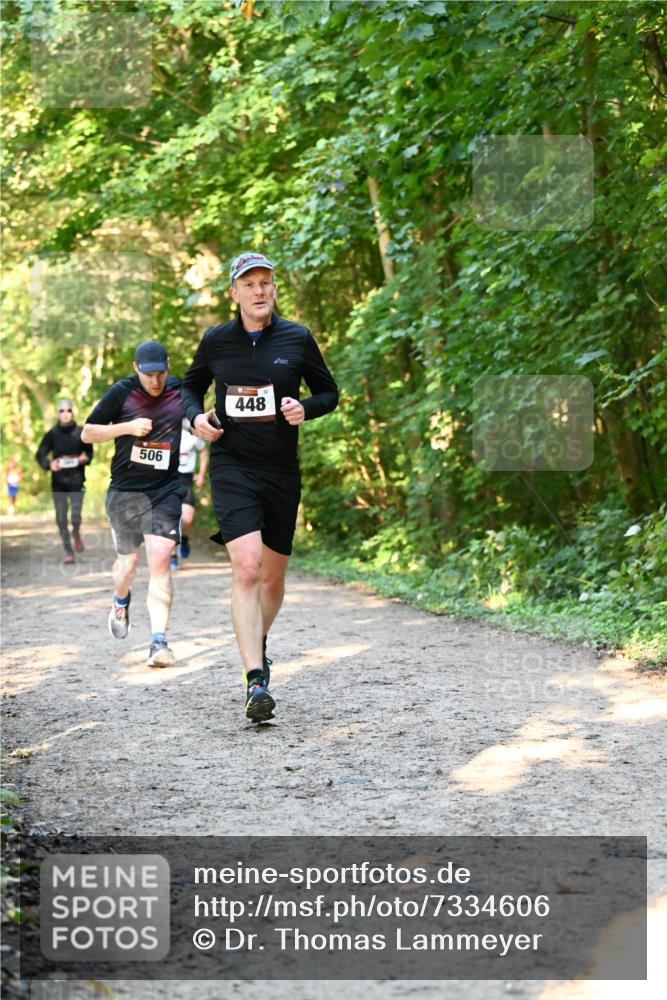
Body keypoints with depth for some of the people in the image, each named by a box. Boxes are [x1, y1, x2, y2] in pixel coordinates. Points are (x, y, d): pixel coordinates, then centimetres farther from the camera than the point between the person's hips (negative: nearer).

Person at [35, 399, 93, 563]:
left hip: (76, 480, -1)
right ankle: (68, 552, 11)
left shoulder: (81, 433, 0)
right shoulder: (52, 434, 0)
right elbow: (40, 455, 3)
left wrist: (85, 458, -11)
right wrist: (49, 464, -18)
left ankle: (76, 534, 26)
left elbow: (89, 452, 12)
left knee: (76, 517, -9)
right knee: (61, 519, 0)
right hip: (58, 482, 1)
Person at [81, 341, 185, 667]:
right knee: (128, 559, 15)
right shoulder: (121, 393, -6)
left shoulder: (181, 391, 1)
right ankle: (121, 603, 50)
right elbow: (87, 433, -2)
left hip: (166, 490, 0)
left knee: (159, 562, -14)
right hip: (124, 491, 0)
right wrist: (128, 427, -16)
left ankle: (159, 642, -16)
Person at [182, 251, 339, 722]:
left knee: (273, 575, 12)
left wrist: (305, 409, -11)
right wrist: (195, 416, -3)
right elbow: (190, 386, 18)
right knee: (247, 568, -20)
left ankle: (258, 644, 43)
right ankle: (256, 681, -22)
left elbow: (329, 392, 10)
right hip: (231, 466, -2)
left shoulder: (297, 339, 0)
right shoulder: (215, 341, 1)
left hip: (282, 470, 2)